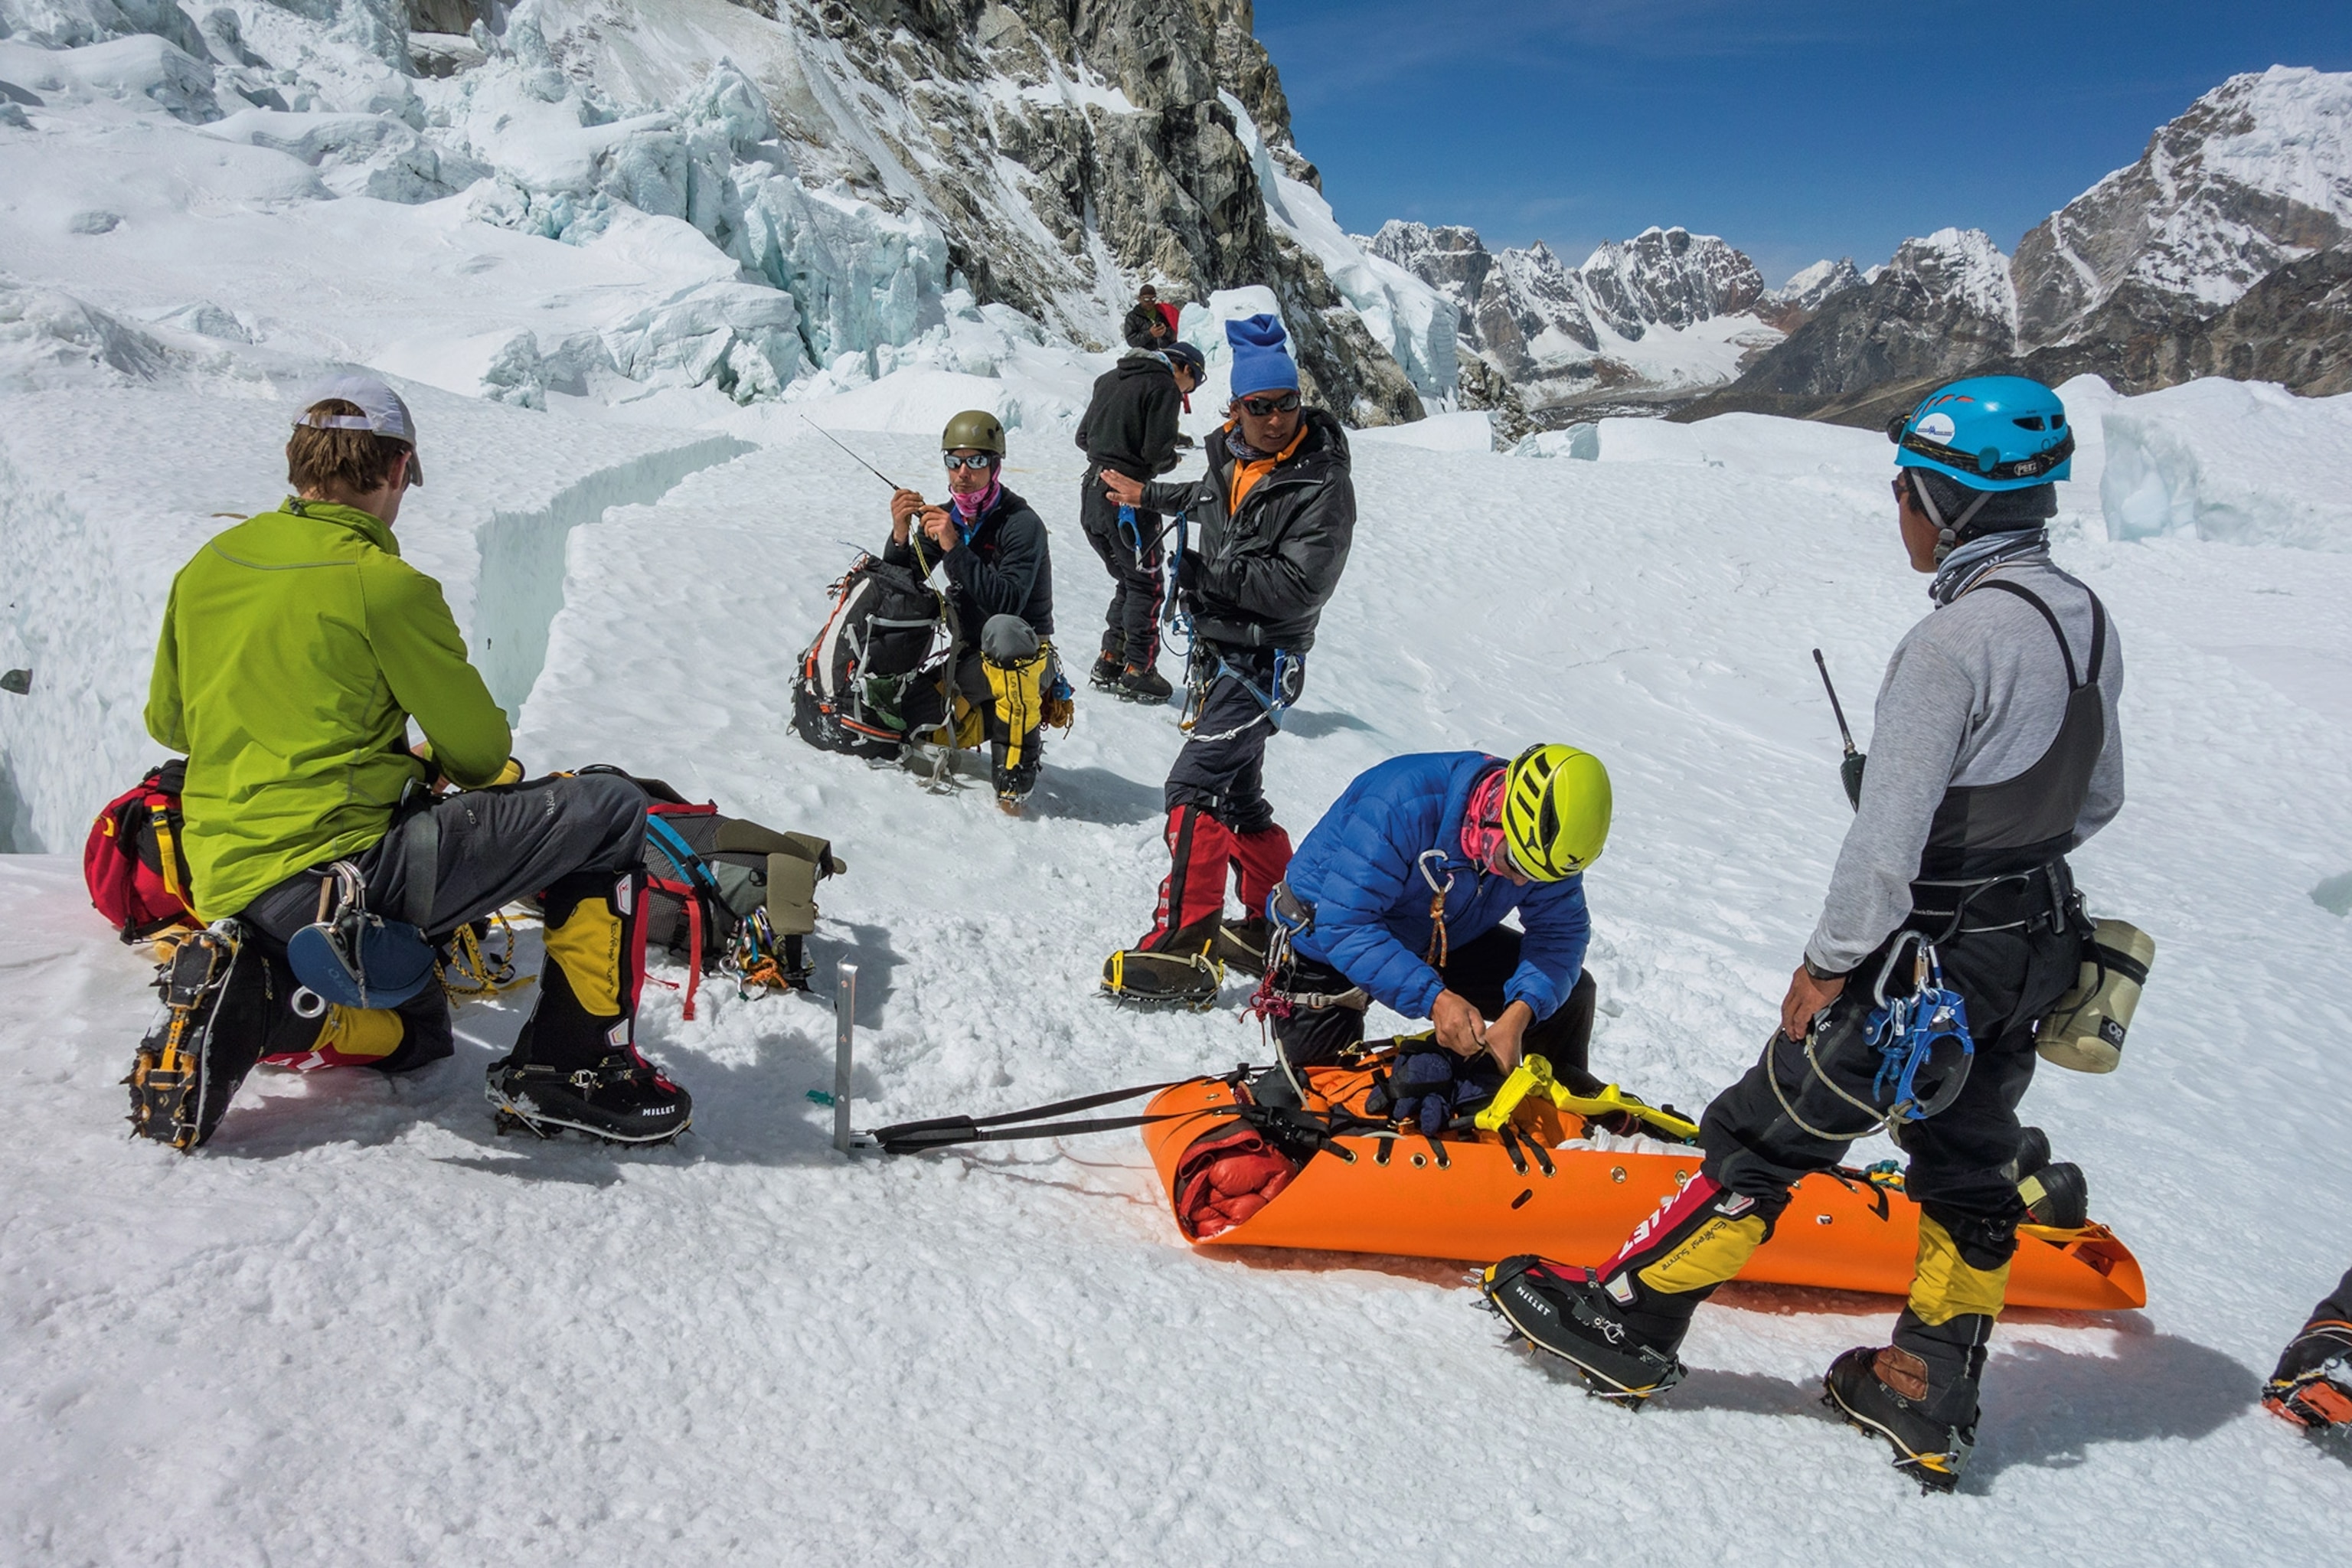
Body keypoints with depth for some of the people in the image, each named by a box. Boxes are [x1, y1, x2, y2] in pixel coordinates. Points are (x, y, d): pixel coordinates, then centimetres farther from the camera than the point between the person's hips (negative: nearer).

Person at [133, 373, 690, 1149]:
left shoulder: (207, 567, 9)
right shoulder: (385, 584, -13)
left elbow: (167, 722, 22)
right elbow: (480, 751, -5)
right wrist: (429, 761, 19)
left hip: (226, 888, 9)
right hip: (346, 867, -8)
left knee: (415, 1033, 31)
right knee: (610, 810, -5)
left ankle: (252, 993, 4)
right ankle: (575, 1063, -5)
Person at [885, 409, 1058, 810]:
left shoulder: (1022, 524, -16)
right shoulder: (944, 518, 2)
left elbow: (1008, 604, -29)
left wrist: (954, 548, -34)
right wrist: (900, 537, -17)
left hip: (1024, 658, -5)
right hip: (970, 660, 6)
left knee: (1002, 629, -40)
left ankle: (1017, 771, -31)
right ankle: (985, 715, 15)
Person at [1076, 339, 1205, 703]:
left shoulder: (1109, 379, 14)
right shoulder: (1164, 386, -9)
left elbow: (1083, 437, 17)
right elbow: (1157, 452, -15)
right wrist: (1170, 460, 5)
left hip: (1092, 491, 7)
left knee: (1127, 581, 19)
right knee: (1146, 585, 6)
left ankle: (1109, 663, 19)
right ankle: (1137, 672, 6)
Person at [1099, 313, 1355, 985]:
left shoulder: (1323, 486, -16)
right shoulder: (1229, 457, 5)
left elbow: (1299, 587, -23)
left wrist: (1207, 575, -20)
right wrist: (1147, 496, 45)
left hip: (1263, 662, -8)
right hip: (1218, 650, 8)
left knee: (1194, 786, -15)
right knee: (1236, 796, 15)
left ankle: (1183, 939, -9)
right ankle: (1275, 923, 29)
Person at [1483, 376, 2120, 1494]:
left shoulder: (1952, 640, -25)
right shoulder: (2089, 622, 3)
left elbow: (1886, 841, -25)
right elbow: (2097, 802, 13)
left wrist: (1827, 964, -15)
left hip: (1930, 955, -8)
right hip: (2037, 944, 9)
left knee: (1765, 1139, 3)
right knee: (1968, 1175, 18)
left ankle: (1629, 1328, 17)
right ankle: (1931, 1407, 30)